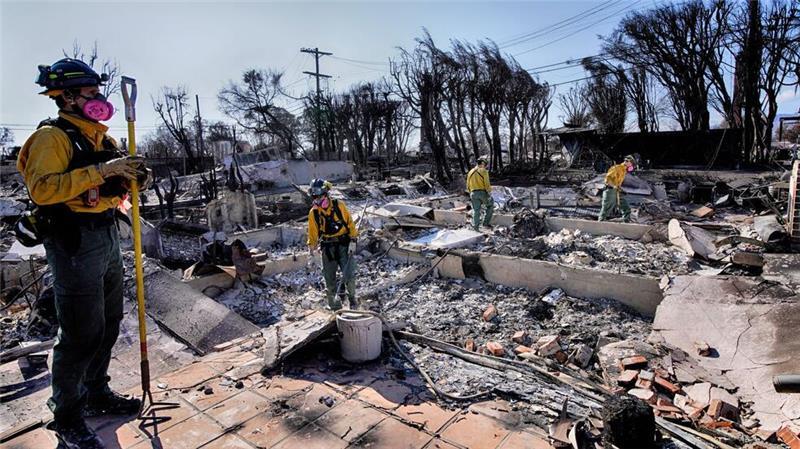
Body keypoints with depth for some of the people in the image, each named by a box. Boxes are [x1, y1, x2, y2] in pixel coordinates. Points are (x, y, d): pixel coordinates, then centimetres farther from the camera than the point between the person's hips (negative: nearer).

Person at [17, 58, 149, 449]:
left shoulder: (99, 137, 17)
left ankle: (96, 394, 34)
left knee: (109, 324, 17)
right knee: (81, 334, -2)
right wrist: (100, 170, -26)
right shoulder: (52, 136, -9)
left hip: (107, 236, 9)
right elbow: (42, 189, -23)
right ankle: (66, 416, 16)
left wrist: (131, 177, 1)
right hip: (74, 241, -9)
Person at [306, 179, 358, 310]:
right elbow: (312, 232, 9)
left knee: (349, 274, -8)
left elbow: (350, 223, -2)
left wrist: (353, 240, -7)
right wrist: (311, 247, 2)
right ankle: (332, 300, 25)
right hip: (328, 247, 2)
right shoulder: (313, 213, -1)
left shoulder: (339, 205, -6)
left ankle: (352, 297, 16)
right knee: (329, 277, 4)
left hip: (344, 244, -2)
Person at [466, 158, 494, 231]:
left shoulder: (470, 172, 12)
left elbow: (468, 185, 13)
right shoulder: (484, 171, -5)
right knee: (490, 205, 17)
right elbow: (487, 184, -11)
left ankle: (475, 227, 4)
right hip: (483, 192, -4)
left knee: (476, 210, 8)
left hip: (473, 193, 4)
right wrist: (489, 192, -1)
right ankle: (486, 222, 11)